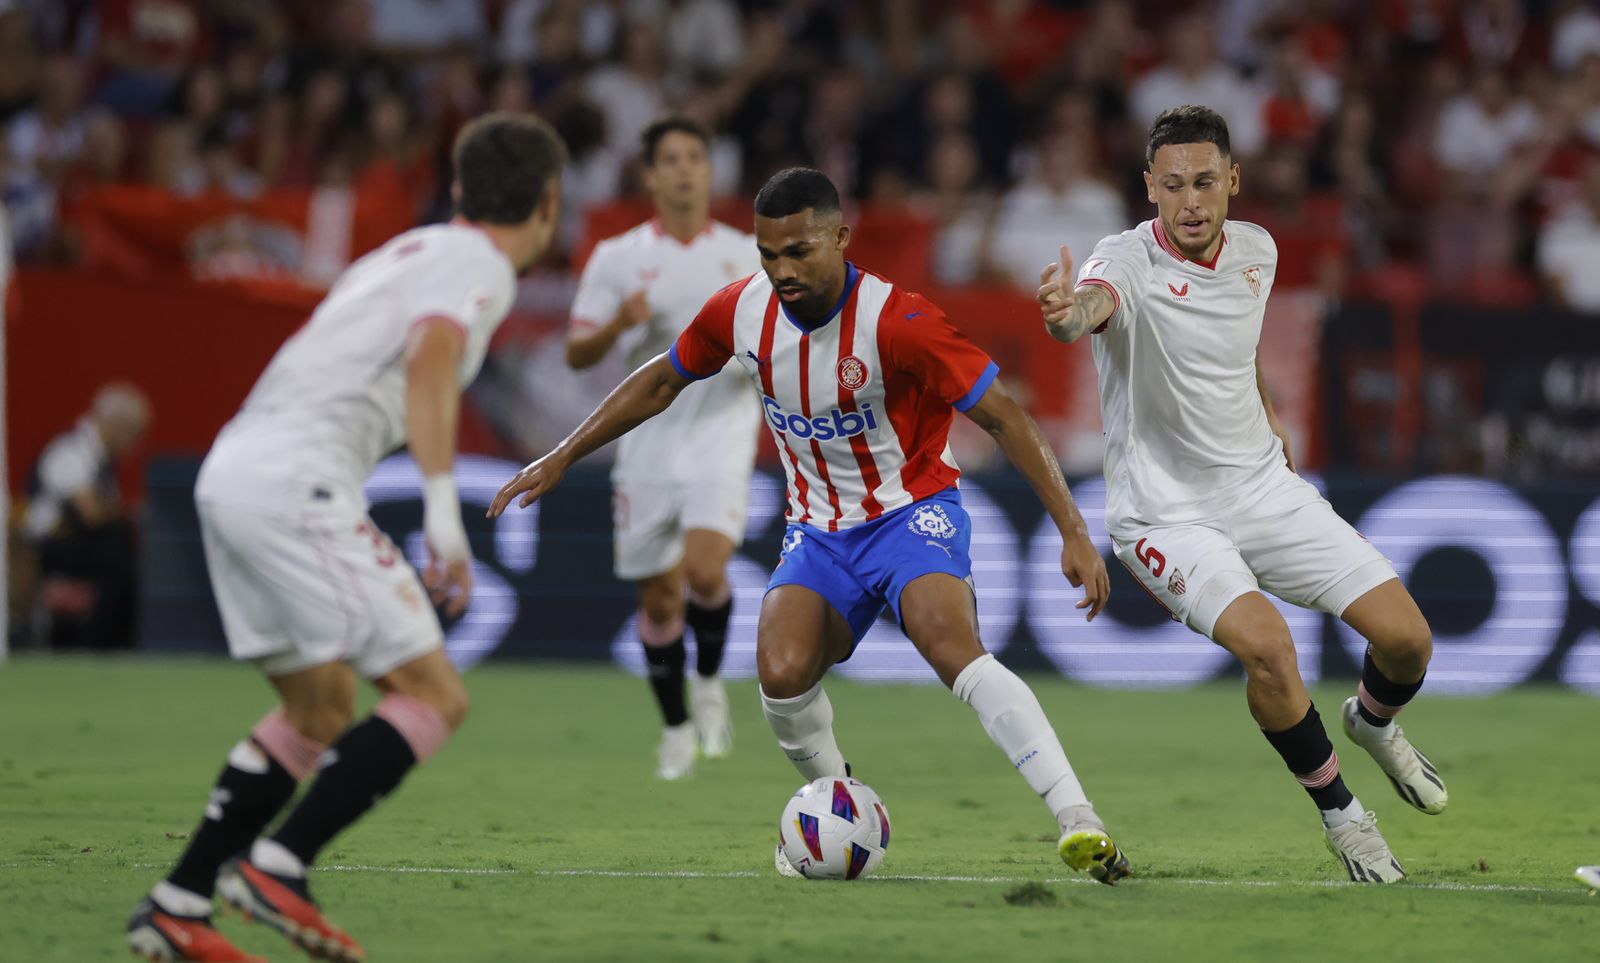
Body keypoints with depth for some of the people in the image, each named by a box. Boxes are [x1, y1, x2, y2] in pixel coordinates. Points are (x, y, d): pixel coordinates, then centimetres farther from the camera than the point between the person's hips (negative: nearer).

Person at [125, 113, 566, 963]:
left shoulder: (406, 252, 27)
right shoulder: (479, 265, -1)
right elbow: (430, 360, -19)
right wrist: (445, 514, -25)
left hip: (232, 473, 9)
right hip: (296, 480, -9)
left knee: (320, 710, 19)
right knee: (434, 697, -7)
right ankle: (277, 871, -15)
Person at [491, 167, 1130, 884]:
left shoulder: (895, 321, -22)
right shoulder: (742, 312, -6)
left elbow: (1002, 417, -19)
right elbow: (662, 380, 13)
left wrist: (1074, 534, -23)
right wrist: (560, 459, 14)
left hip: (912, 510, -4)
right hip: (819, 531, 4)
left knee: (950, 645, -34)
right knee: (782, 674, -23)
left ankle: (1077, 821, -37)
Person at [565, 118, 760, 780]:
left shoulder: (746, 254, 6)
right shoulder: (617, 258, 5)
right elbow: (577, 354, 2)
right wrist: (618, 323, -18)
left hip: (721, 433, -1)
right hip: (647, 441, 1)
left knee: (704, 570, -22)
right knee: (659, 596, 4)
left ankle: (709, 681, 6)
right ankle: (676, 726, 23)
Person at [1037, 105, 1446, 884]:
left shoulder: (1256, 251, 0)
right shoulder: (1128, 261, -20)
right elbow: (1094, 304, -46)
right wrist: (1066, 313, -68)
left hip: (1265, 489, 5)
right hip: (1165, 514, -5)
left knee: (1407, 638, -3)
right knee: (1265, 644, -30)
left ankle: (1373, 723, 35)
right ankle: (1338, 810, -6)